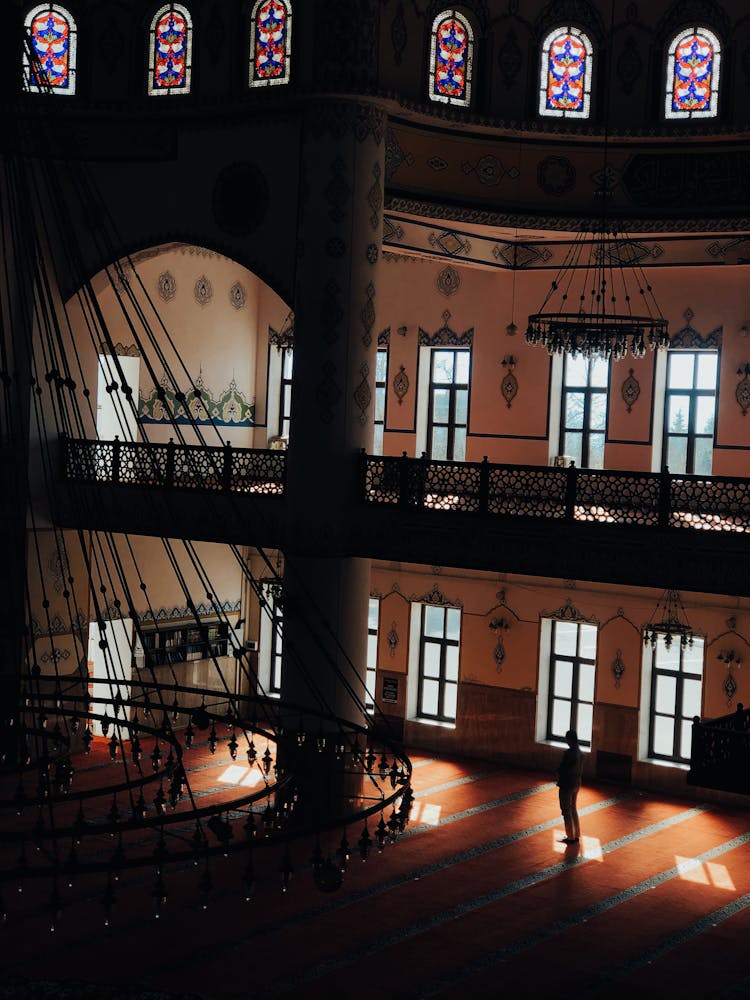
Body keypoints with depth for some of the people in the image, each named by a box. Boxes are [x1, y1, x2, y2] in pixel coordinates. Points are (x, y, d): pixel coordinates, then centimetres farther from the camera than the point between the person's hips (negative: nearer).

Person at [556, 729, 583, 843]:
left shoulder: (569, 753, -24)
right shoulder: (580, 753, 1)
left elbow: (561, 769, -19)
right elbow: (580, 770, 9)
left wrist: (559, 779, 0)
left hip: (567, 785, -8)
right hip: (577, 784, 8)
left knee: (566, 811, 6)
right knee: (573, 809, 21)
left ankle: (571, 837, 14)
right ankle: (576, 835, 28)